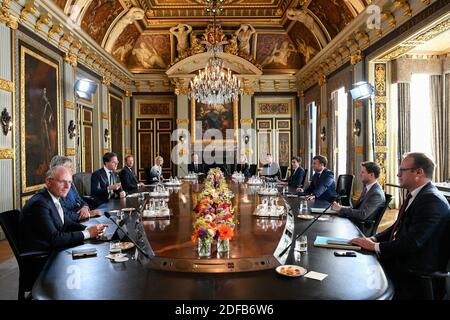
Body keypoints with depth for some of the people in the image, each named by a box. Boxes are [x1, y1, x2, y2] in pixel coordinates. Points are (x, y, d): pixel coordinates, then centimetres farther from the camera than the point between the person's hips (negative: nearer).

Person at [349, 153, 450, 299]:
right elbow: (398, 227, 15)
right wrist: (373, 239, -1)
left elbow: (411, 243, -26)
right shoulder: (414, 194, 9)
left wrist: (375, 246, -16)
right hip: (400, 259, 8)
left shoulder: (432, 200, -21)